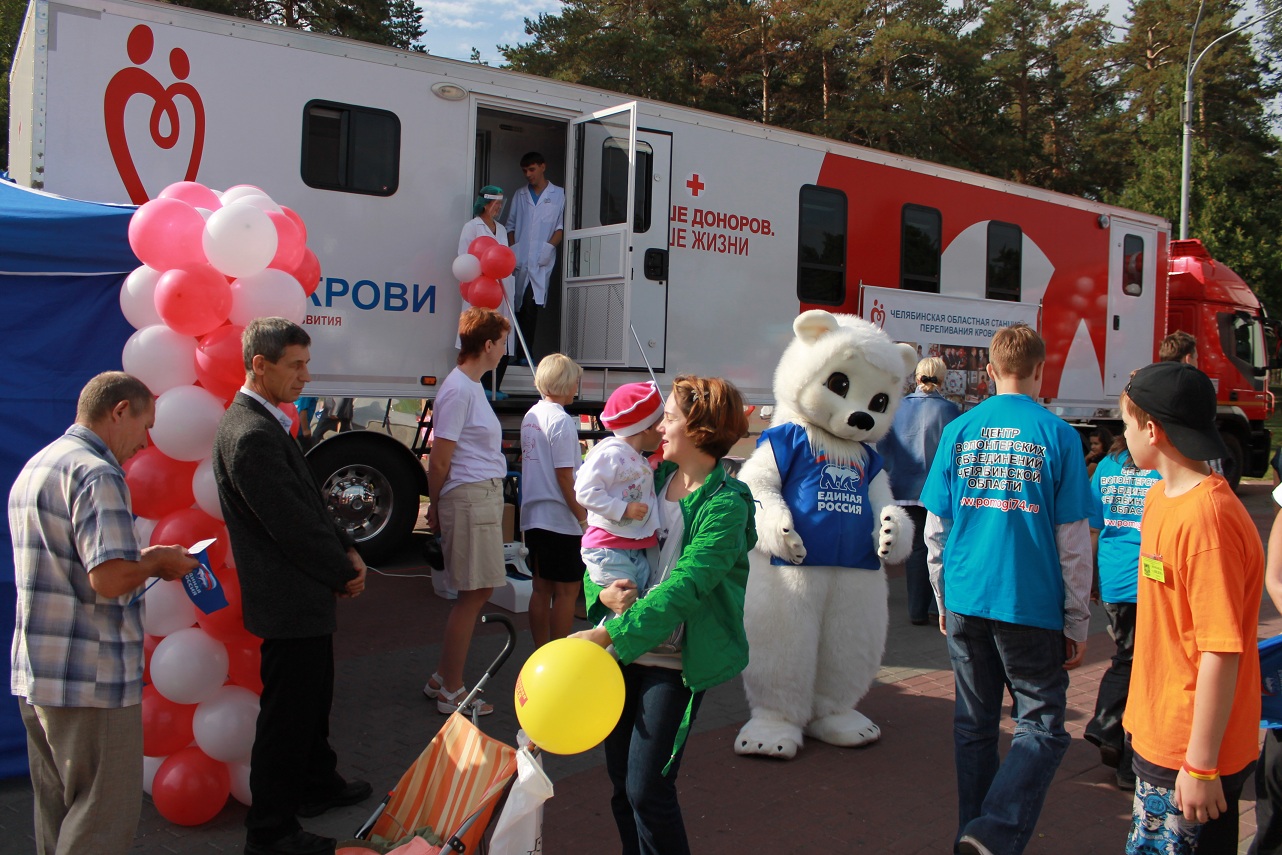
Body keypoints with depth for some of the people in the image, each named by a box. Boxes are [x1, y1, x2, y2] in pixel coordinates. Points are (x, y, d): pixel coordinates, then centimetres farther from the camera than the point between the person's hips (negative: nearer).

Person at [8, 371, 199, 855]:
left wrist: (141, 560, 15)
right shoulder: (96, 474, -17)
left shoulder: (36, 466, 14)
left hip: (34, 671, 10)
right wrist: (156, 563, -7)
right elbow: (110, 579, -27)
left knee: (59, 810, 19)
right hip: (91, 679, -10)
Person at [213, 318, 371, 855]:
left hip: (303, 597, 11)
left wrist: (346, 551, 4)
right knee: (285, 714, 2)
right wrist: (344, 573, -11)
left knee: (312, 699, 25)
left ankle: (317, 784, 43)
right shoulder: (252, 436, -24)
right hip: (289, 603, -11)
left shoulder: (265, 423, 10)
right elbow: (291, 525, -23)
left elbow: (309, 504, 14)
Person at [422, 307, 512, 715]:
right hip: (469, 499, -10)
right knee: (472, 594, -2)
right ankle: (451, 690, 9)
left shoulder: (472, 385, 16)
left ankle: (443, 677, 26)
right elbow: (439, 459, -15)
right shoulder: (459, 389, -16)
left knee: (478, 591, 15)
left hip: (485, 498, 10)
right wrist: (435, 507, -4)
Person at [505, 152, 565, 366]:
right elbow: (511, 225, 18)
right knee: (519, 306, 1)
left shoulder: (558, 195, 9)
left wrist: (550, 246, -10)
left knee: (532, 305, -12)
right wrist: (512, 248, 3)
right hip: (520, 260, 3)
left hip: (541, 261, -3)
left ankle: (525, 353, -12)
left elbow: (561, 227, 5)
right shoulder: (520, 195, 18)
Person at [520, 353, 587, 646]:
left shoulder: (530, 416, 9)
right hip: (560, 519, -8)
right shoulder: (561, 421, -15)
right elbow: (564, 477, -17)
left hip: (533, 516, 8)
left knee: (541, 588, 13)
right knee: (567, 589, 1)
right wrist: (583, 517, -12)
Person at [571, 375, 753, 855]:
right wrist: (602, 591, -11)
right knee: (620, 777, 13)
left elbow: (682, 588, -23)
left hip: (676, 660, -6)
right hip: (626, 649, 7)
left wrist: (607, 634, -29)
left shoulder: (725, 505, -14)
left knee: (647, 788, -7)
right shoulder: (654, 480, 7)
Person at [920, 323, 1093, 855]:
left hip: (965, 604, 4)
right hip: (1032, 607, -3)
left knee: (974, 726, 14)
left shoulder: (959, 431, 3)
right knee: (1041, 727, 5)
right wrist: (1077, 623, 3)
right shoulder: (1057, 436, -5)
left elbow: (935, 529, 7)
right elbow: (1073, 541, -4)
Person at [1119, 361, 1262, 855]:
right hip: (1158, 735, 9)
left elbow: (1221, 652, -24)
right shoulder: (1161, 497, 6)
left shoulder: (1207, 517, -24)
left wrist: (1201, 766, -21)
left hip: (1191, 755, -9)